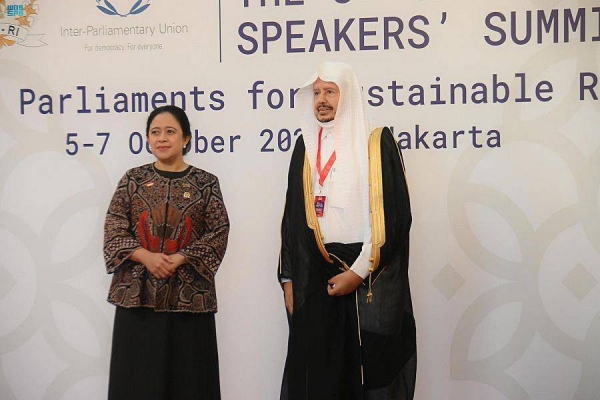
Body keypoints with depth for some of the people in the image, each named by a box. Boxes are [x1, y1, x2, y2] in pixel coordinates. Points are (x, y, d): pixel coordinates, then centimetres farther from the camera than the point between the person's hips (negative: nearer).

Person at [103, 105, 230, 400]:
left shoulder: (205, 183, 4)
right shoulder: (133, 179, 6)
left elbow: (219, 232, -2)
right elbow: (113, 229, 2)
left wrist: (179, 259, -14)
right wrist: (145, 256, -14)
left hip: (188, 294, -1)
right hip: (137, 292, 1)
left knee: (187, 375, 4)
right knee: (139, 374, 5)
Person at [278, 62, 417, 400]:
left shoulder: (378, 142, -3)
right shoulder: (306, 146, 11)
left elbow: (394, 214, -9)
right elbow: (294, 217, 13)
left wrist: (359, 272, -15)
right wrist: (289, 278, 9)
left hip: (371, 279, -4)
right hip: (315, 275, 4)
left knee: (370, 369, 3)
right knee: (317, 373, 6)